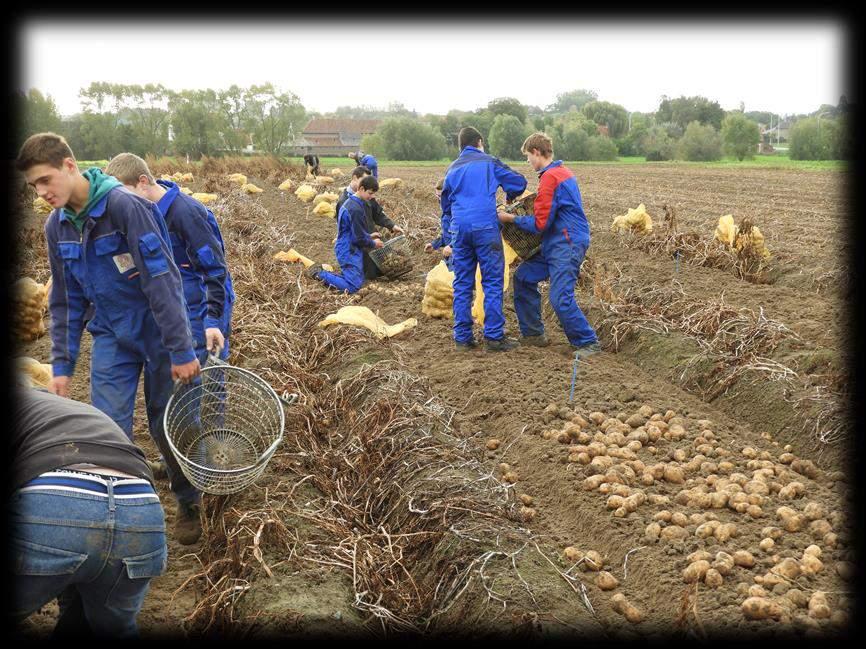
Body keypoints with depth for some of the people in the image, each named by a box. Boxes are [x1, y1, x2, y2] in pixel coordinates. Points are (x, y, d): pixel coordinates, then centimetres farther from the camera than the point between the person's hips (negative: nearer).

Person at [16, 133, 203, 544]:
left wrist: (181, 349, -22)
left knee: (168, 427, 6)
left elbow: (161, 280, -22)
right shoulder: (57, 227, 1)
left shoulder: (124, 205, -21)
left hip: (158, 331, -5)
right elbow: (65, 302, 9)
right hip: (111, 337, 5)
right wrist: (62, 365, 4)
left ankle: (189, 502, 30)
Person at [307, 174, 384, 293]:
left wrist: (369, 237, 12)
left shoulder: (350, 202, 8)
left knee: (359, 280, 14)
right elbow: (359, 238, -18)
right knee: (353, 286, -10)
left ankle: (321, 271, 15)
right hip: (349, 251, -10)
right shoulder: (356, 209, -23)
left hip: (348, 248, 10)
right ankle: (319, 274, -1)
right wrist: (373, 243, -2)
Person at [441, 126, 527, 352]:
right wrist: (510, 196, 25)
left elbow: (445, 202, 28)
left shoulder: (452, 168, 19)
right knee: (493, 282, -1)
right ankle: (494, 336, -3)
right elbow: (518, 182, 6)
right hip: (485, 227, -4)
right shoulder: (489, 162, 6)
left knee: (462, 284, 7)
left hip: (459, 229, 4)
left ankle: (462, 337, 8)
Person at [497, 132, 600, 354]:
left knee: (560, 298, -14)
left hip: (566, 245, -11)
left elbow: (540, 224, -17)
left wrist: (511, 218, -6)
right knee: (523, 277, 13)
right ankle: (533, 334, 18)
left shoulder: (550, 177, -17)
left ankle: (589, 344, -3)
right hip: (556, 244, 11)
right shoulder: (563, 171, 15)